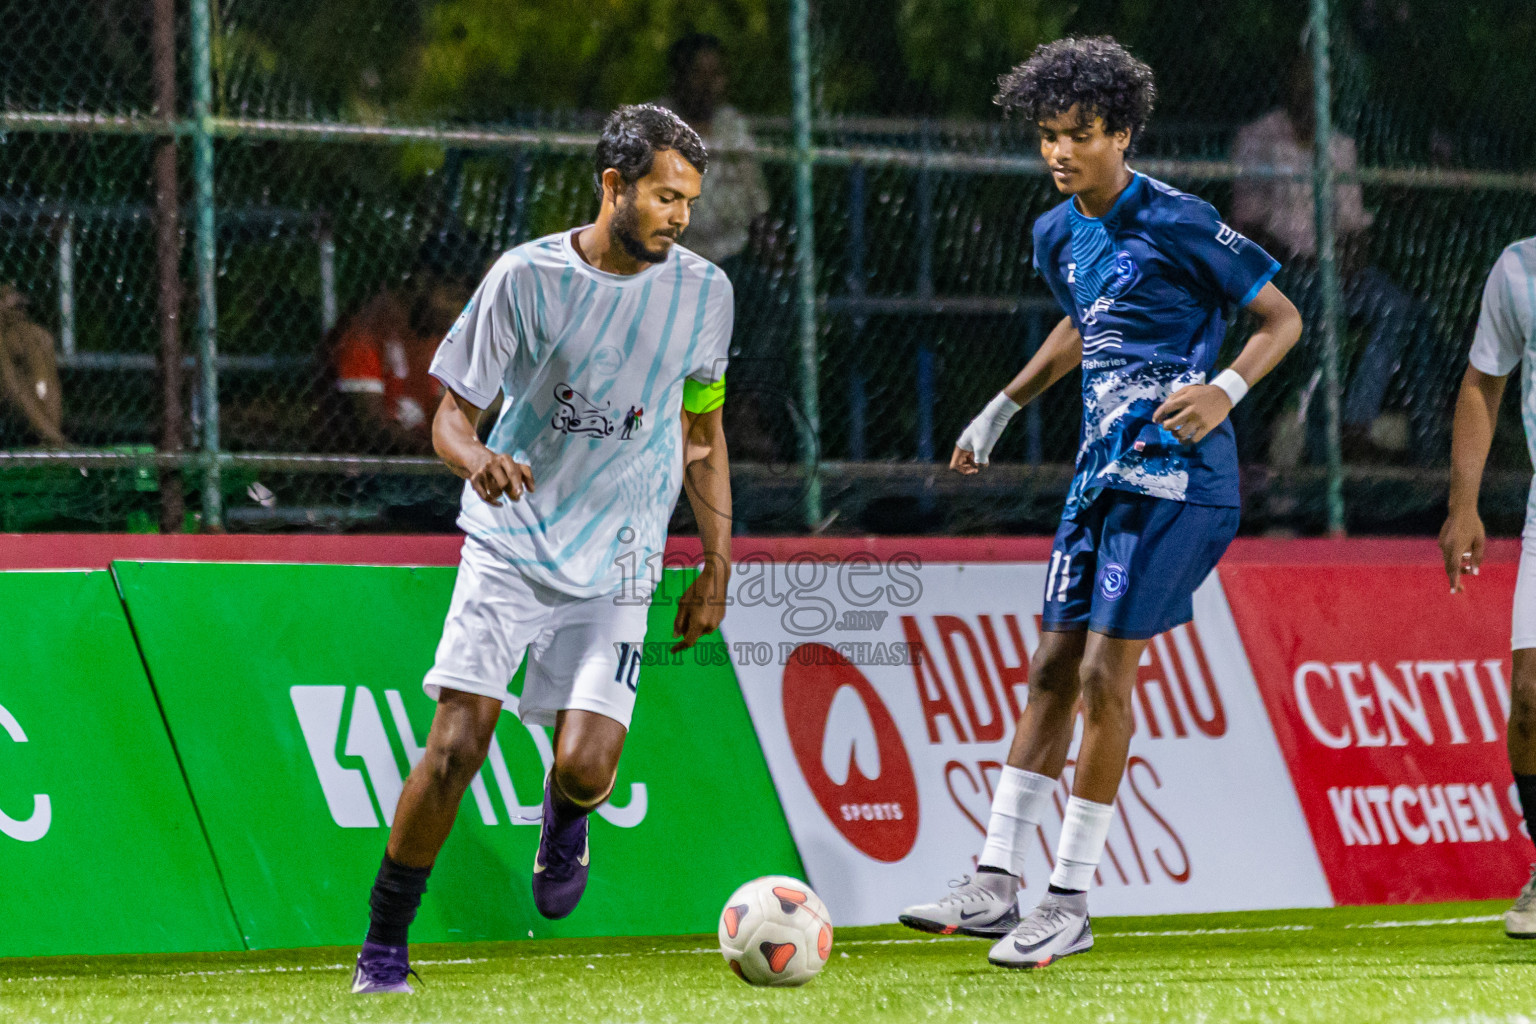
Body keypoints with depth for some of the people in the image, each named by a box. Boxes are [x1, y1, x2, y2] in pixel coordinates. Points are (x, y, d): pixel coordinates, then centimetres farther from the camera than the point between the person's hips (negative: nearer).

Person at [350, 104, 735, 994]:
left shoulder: (703, 293, 0)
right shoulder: (526, 278, -9)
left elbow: (703, 430, 14)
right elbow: (453, 413, -3)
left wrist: (717, 566, 12)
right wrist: (477, 460, -27)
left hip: (618, 564, 1)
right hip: (510, 543, -1)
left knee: (585, 766, -15)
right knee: (456, 746, -12)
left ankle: (565, 818, 24)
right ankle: (383, 946, 3)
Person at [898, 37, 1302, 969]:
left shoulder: (1177, 223, -13)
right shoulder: (1059, 236, 10)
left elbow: (1282, 318, -7)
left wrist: (1226, 390, -23)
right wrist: (1005, 407, 31)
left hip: (1173, 474, -8)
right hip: (1102, 470, 8)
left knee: (1105, 673, -9)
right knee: (1053, 669, 6)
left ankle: (1071, 903, -3)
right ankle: (997, 883, 8)